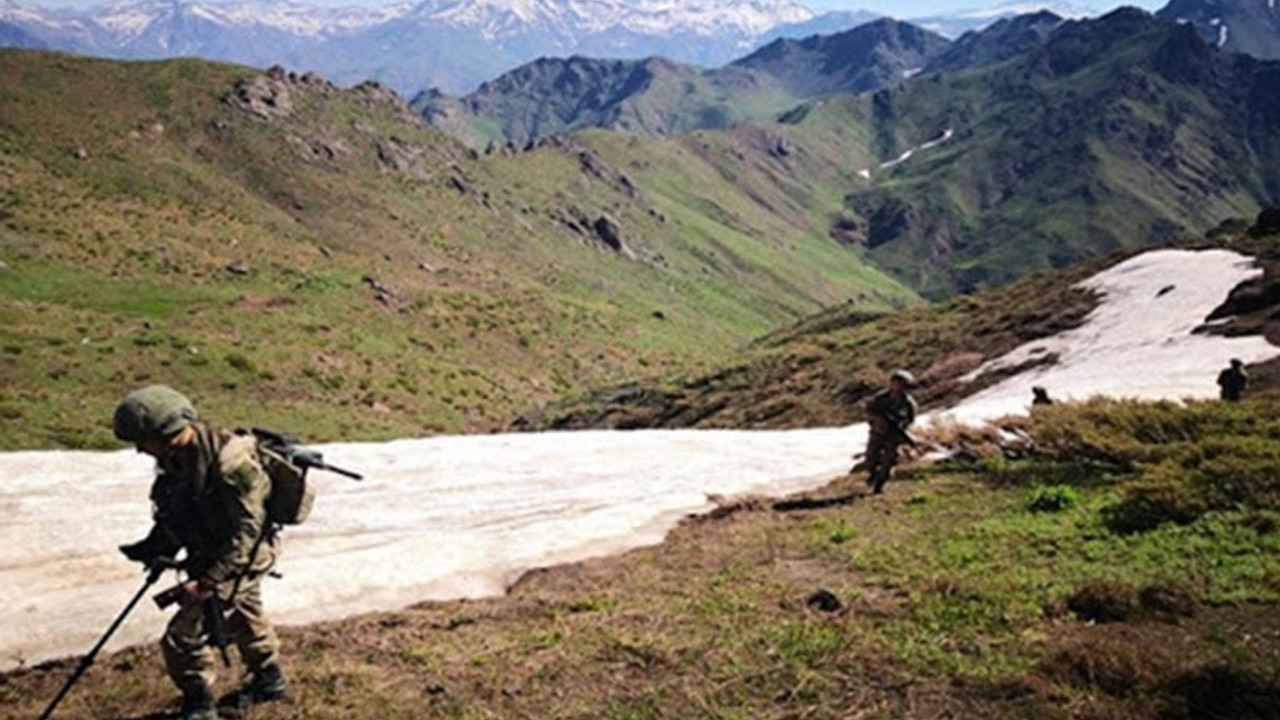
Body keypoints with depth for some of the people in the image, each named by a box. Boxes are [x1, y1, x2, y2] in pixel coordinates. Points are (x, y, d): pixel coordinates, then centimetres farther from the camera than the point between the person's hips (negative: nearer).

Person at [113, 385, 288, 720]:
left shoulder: (229, 464, -35)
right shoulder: (179, 456, -8)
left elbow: (247, 532, -30)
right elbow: (176, 514, 9)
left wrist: (209, 582, -32)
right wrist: (154, 548, -3)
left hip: (241, 559, -9)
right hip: (213, 552, 9)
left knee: (182, 636, -7)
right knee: (243, 615, 28)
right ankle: (269, 679, 50)